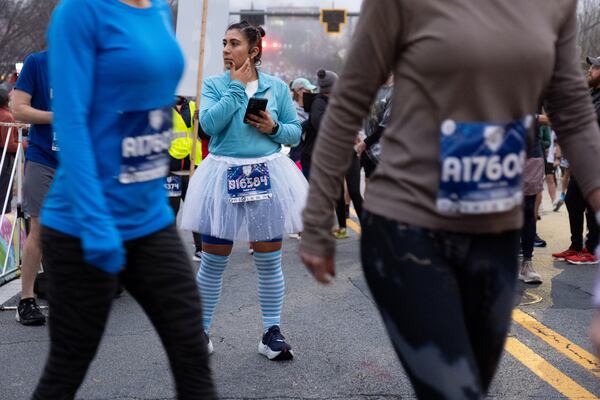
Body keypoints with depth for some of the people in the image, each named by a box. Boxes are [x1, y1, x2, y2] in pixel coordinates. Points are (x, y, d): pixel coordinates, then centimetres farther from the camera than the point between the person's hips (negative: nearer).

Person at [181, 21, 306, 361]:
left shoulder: (277, 87, 4)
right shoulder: (214, 84, 1)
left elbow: (296, 133, 7)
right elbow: (209, 123, -15)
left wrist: (274, 128, -13)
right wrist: (237, 86, -12)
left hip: (267, 176, 1)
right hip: (225, 177, -1)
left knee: (269, 261, 7)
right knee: (213, 261, 7)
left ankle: (272, 332, 18)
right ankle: (201, 330, 21)